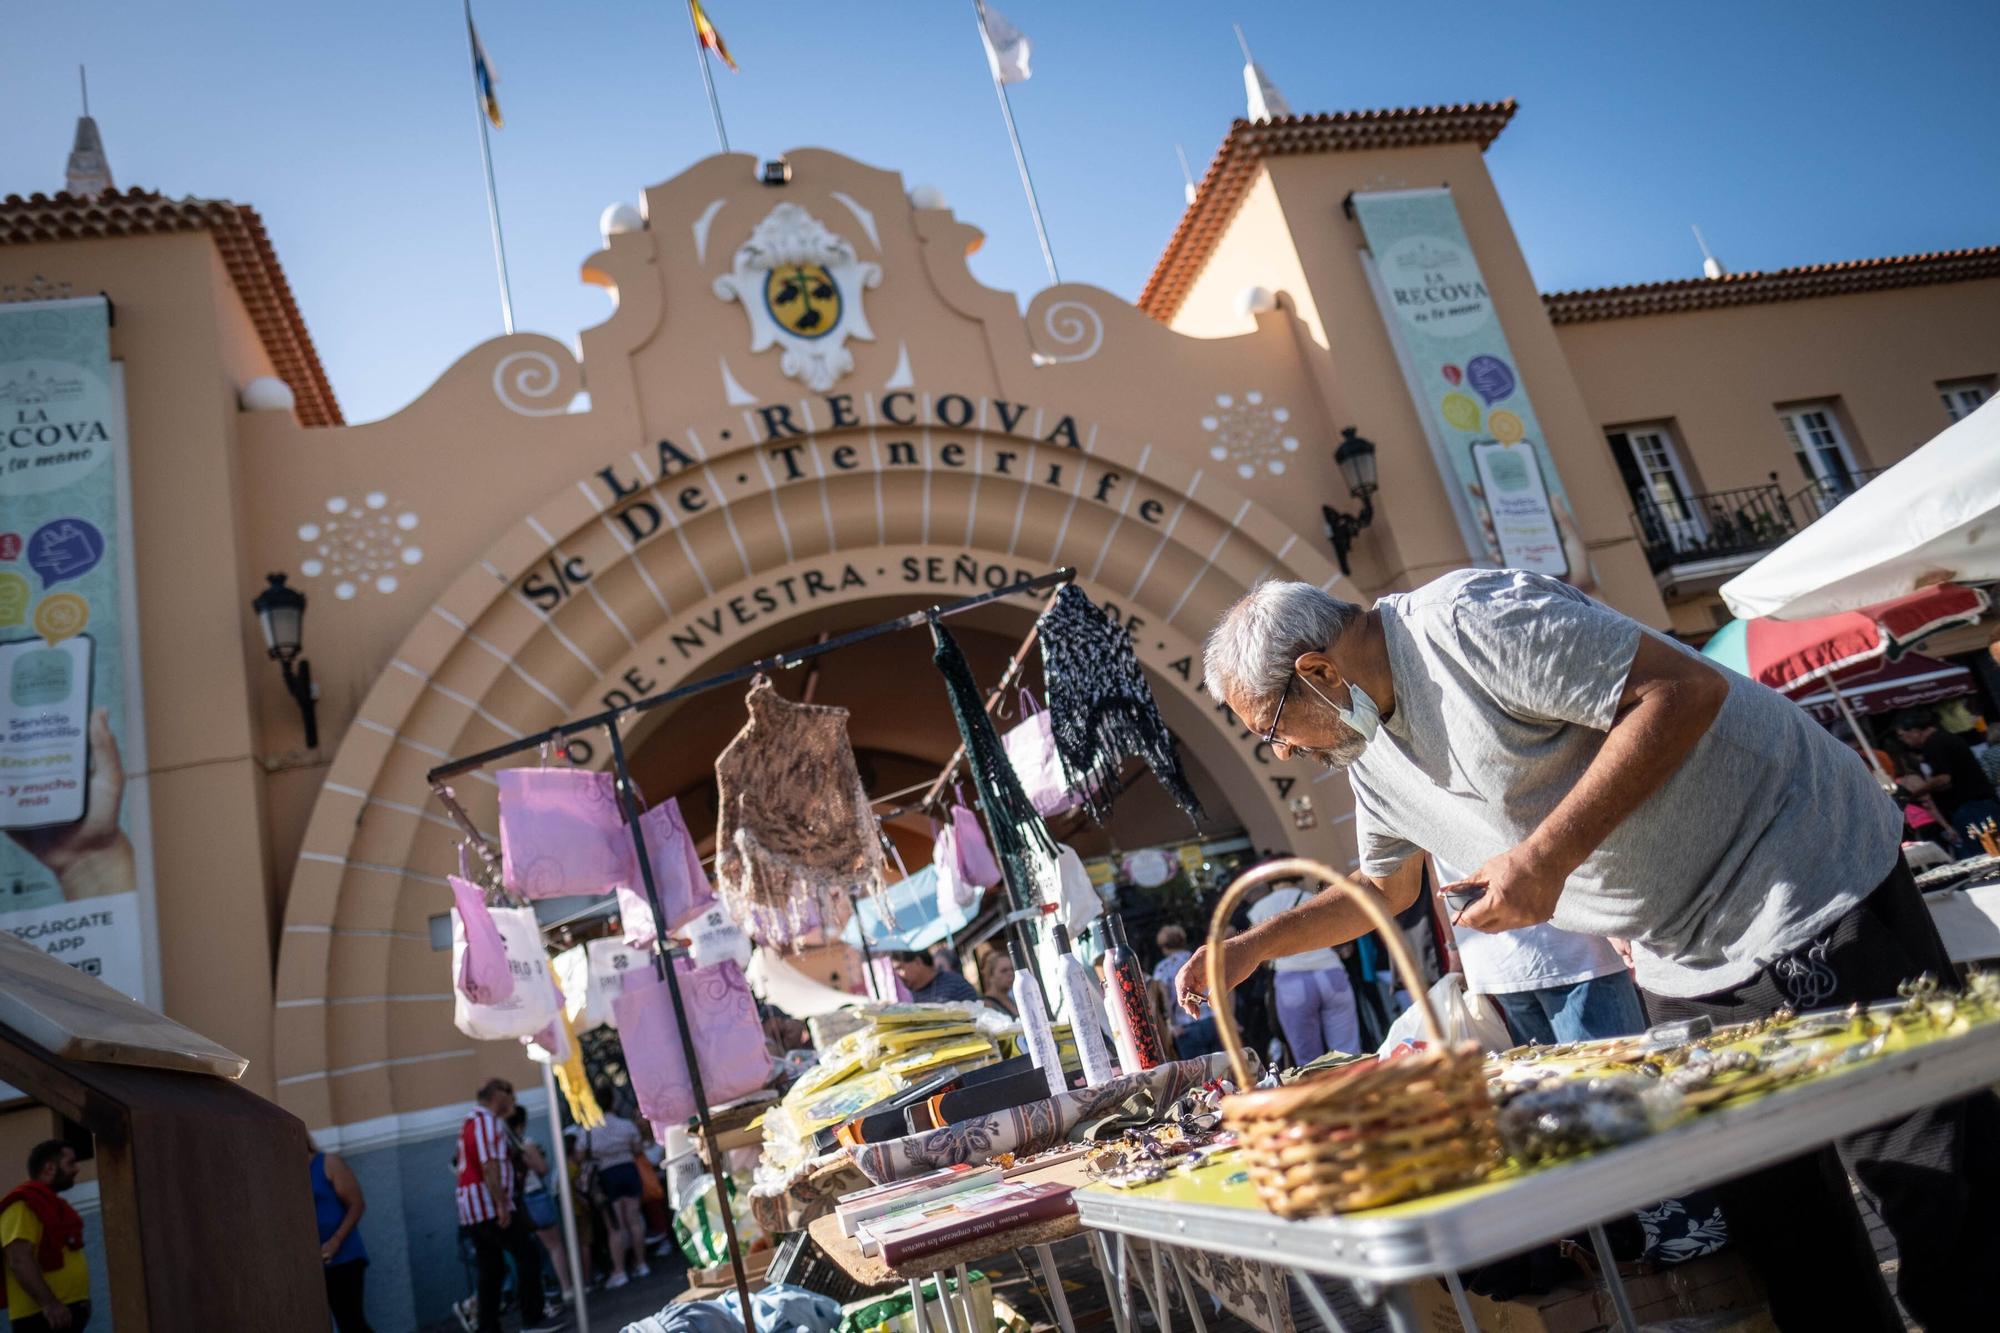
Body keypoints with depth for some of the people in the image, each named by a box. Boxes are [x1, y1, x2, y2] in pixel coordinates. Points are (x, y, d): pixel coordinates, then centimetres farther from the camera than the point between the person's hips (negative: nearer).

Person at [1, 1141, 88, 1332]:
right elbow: (19, 1260, -22)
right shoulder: (23, 1205, -12)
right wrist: (48, 1302, -29)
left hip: (67, 1311, 10)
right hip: (41, 1316, -10)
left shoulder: (53, 1204, 19)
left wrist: (81, 1300, 20)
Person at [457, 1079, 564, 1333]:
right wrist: (501, 1205, -23)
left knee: (490, 1269, 11)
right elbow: (489, 1166, -21)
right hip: (490, 1206, -10)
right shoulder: (489, 1121, -11)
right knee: (528, 1256, -4)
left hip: (471, 1209, 10)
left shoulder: (471, 1121, 19)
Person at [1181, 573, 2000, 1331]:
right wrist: (1253, 945, 12)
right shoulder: (1368, 755, 6)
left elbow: (1688, 690, -25)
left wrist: (1548, 856, -27)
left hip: (1803, 881, -8)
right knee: (1775, 1233, 11)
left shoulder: (1465, 620, -22)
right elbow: (1383, 886, 21)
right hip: (1687, 966, 8)